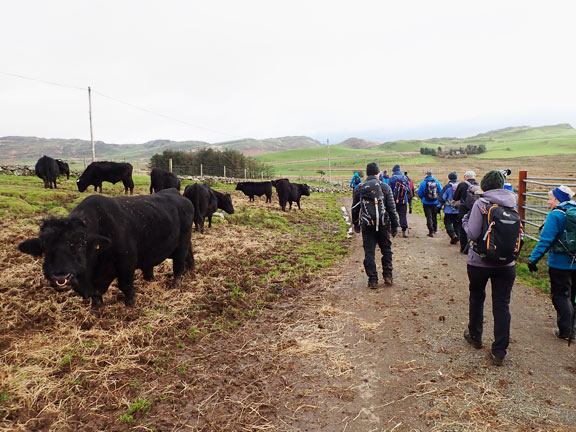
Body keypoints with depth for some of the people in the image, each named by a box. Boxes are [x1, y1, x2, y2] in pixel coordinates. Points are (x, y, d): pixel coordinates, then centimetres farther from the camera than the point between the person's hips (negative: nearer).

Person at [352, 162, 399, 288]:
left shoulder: (359, 188, 2)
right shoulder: (385, 187, -1)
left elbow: (355, 208, 7)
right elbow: (392, 208, -1)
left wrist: (355, 223, 19)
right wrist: (395, 226, 5)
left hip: (367, 225, 1)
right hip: (383, 224, 0)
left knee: (369, 252, 4)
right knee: (386, 250, 15)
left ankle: (373, 280, 4)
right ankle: (388, 276, 17)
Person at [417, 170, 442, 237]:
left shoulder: (423, 183, -9)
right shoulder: (437, 182, -1)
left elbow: (419, 193, -5)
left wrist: (422, 199, 13)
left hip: (426, 203, -3)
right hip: (435, 202, 3)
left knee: (429, 216, 0)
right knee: (434, 216, 19)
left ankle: (431, 231, -7)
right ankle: (435, 229, 33)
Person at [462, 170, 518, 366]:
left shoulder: (481, 204, -14)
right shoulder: (513, 203, -1)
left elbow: (472, 234, -18)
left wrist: (465, 219, -1)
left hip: (480, 261, -2)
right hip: (506, 262, 3)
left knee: (476, 298, 19)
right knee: (502, 305, 7)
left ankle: (475, 336, 36)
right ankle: (499, 352, 10)